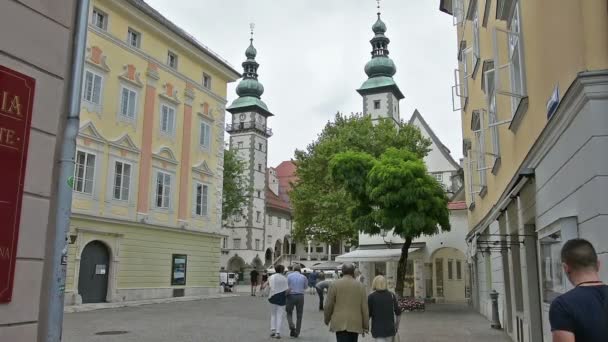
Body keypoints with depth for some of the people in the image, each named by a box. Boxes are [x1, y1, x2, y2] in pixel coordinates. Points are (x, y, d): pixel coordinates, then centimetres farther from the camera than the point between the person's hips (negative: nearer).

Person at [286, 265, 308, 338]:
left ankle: (292, 327, -9)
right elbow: (306, 287, 15)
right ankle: (296, 333, 12)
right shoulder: (303, 277, 3)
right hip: (300, 296, 1)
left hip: (291, 296, -1)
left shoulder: (289, 276, -2)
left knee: (289, 313, 14)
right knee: (299, 315, 11)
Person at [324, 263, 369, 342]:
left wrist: (327, 319, 16)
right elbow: (365, 308, 3)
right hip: (355, 323, 2)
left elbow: (328, 305, 0)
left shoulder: (334, 284, -1)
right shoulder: (360, 286, 4)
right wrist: (365, 326, 9)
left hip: (340, 323, -2)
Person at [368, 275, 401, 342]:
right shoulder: (391, 295, 1)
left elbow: (368, 314, -6)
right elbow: (398, 312, 3)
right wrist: (396, 326, 17)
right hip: (390, 328, 3)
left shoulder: (371, 297, -7)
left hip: (378, 329, -3)